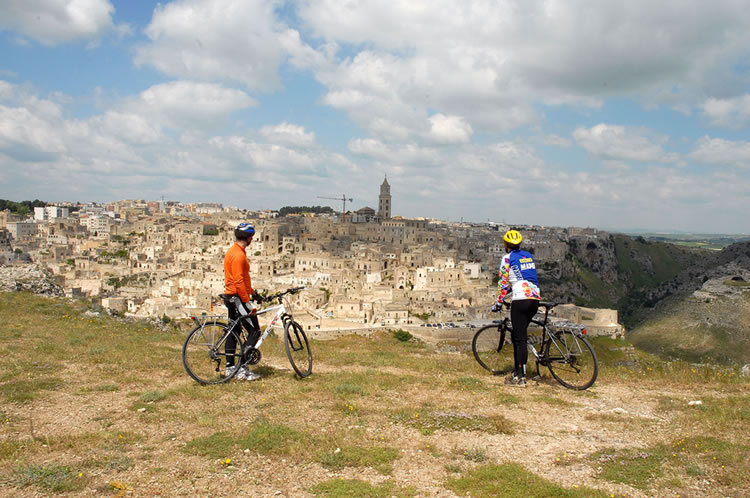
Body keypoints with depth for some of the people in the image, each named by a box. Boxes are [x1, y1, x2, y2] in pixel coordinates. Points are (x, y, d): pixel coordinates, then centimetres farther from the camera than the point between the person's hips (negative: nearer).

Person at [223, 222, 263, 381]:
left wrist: (253, 292, 23)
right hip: (237, 297, -11)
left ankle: (230, 367, 21)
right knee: (255, 331, -8)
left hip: (231, 296, 11)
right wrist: (248, 303, -22)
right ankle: (243, 369, -8)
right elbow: (238, 282, -23)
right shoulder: (238, 255, -19)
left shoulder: (232, 251, 14)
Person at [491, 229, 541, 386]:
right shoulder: (528, 256, 20)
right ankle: (517, 371, 22)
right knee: (518, 335, 17)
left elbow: (503, 282, -2)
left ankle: (520, 377, -3)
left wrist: (498, 304, 6)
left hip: (521, 300, -7)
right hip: (535, 298, 7)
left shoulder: (507, 258, 0)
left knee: (520, 338, -4)